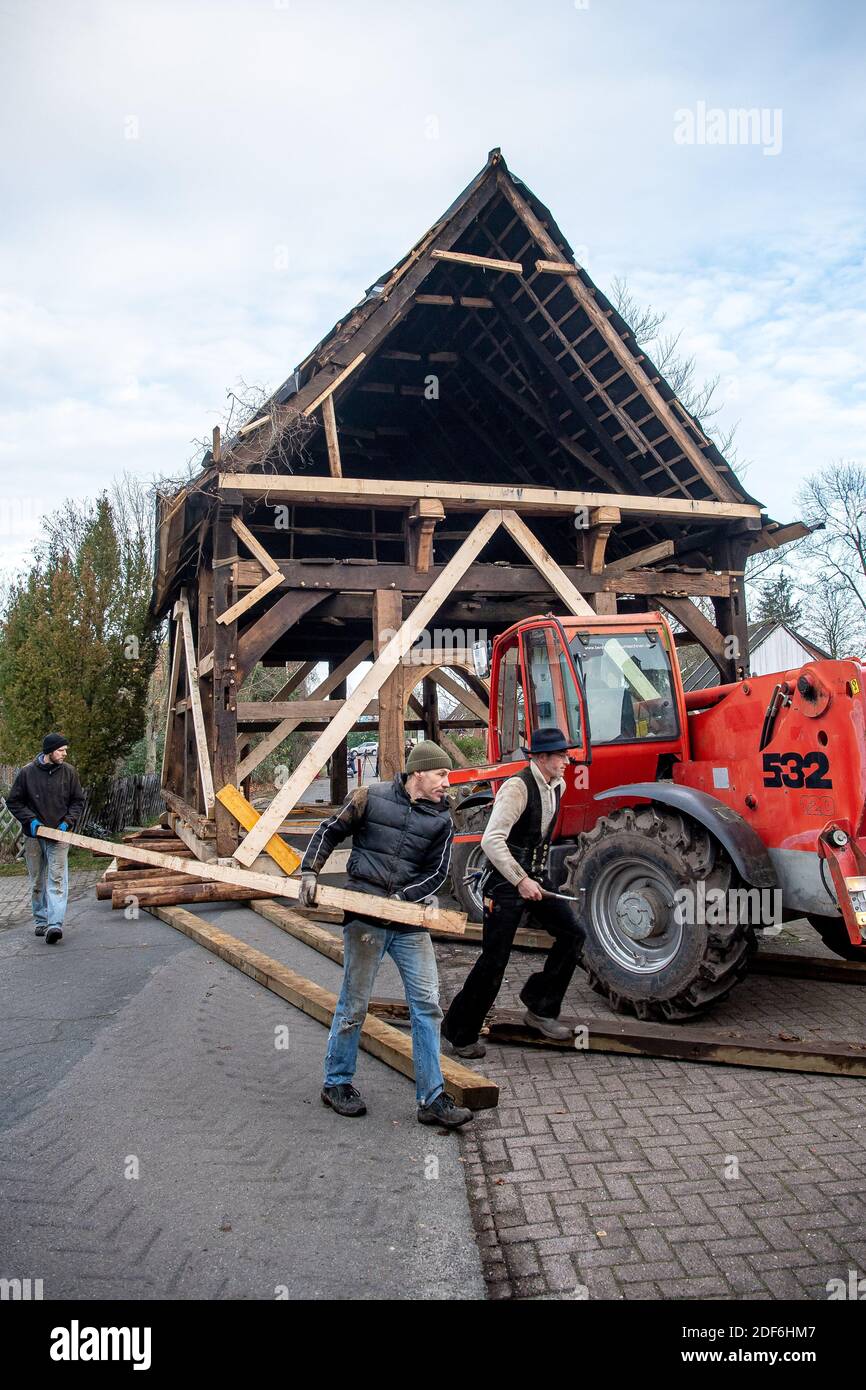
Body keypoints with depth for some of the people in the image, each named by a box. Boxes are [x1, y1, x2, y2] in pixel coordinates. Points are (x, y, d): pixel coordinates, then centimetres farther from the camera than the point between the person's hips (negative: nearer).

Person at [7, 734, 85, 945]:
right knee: (37, 882, 10)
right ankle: (41, 921, 22)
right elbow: (13, 801, 3)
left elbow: (78, 801, 8)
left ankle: (55, 925, -18)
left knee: (57, 880, -12)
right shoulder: (28, 772, -4)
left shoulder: (69, 772, 0)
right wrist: (30, 819, -10)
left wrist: (67, 821, -7)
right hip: (34, 835, 1)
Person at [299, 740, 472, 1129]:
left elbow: (436, 872, 4)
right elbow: (330, 832, 6)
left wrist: (401, 898, -10)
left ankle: (431, 1099, 10)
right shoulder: (370, 797, -4)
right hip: (364, 915, -3)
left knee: (427, 1005, 1)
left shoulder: (441, 819, 4)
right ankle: (336, 1082, 26)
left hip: (409, 920, 4)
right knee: (354, 1005, 6)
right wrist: (309, 872, -1)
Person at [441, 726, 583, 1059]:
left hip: (535, 877, 8)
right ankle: (457, 1035, 10)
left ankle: (540, 1008, 12)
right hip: (506, 881, -8)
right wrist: (520, 880, -32)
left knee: (571, 931, -2)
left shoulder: (558, 786, 5)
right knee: (494, 958, -5)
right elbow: (491, 840, -28)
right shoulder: (516, 787, -21)